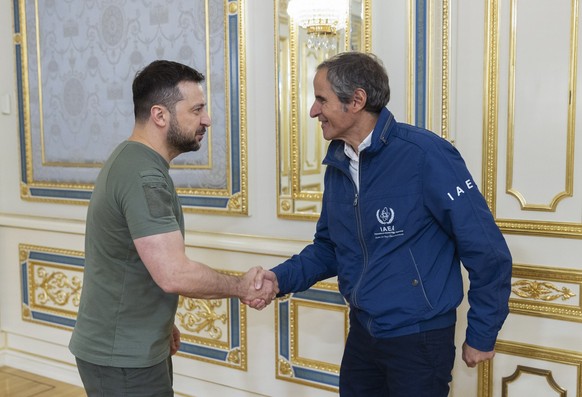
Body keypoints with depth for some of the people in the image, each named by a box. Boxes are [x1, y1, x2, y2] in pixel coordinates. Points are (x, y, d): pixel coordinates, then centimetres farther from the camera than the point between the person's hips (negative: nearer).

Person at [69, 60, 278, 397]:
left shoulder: (134, 161, 7)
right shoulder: (143, 176, -24)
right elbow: (175, 275, -31)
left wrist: (162, 323, 18)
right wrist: (241, 287, -16)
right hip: (122, 359, -9)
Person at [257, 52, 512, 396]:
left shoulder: (426, 155, -21)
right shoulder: (337, 166, 2)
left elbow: (487, 250, -17)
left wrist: (482, 335, -10)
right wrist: (279, 279, -4)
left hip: (419, 337, -6)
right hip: (361, 331, 7)